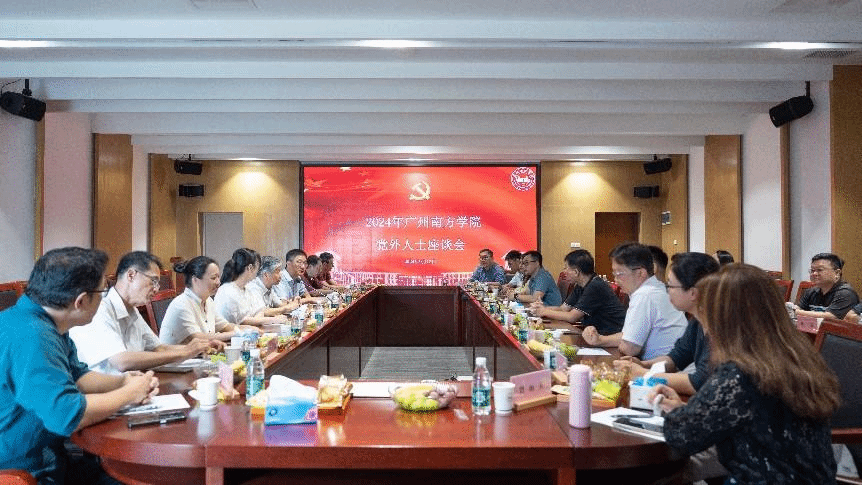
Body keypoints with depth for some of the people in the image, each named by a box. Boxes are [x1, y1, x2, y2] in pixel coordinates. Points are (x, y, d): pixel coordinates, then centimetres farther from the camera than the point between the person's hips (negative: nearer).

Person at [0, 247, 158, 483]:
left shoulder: (47, 325, 4)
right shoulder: (30, 337, -27)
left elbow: (76, 375, 16)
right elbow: (67, 415, -33)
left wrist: (123, 381, -2)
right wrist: (129, 393, -17)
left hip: (47, 459, 9)